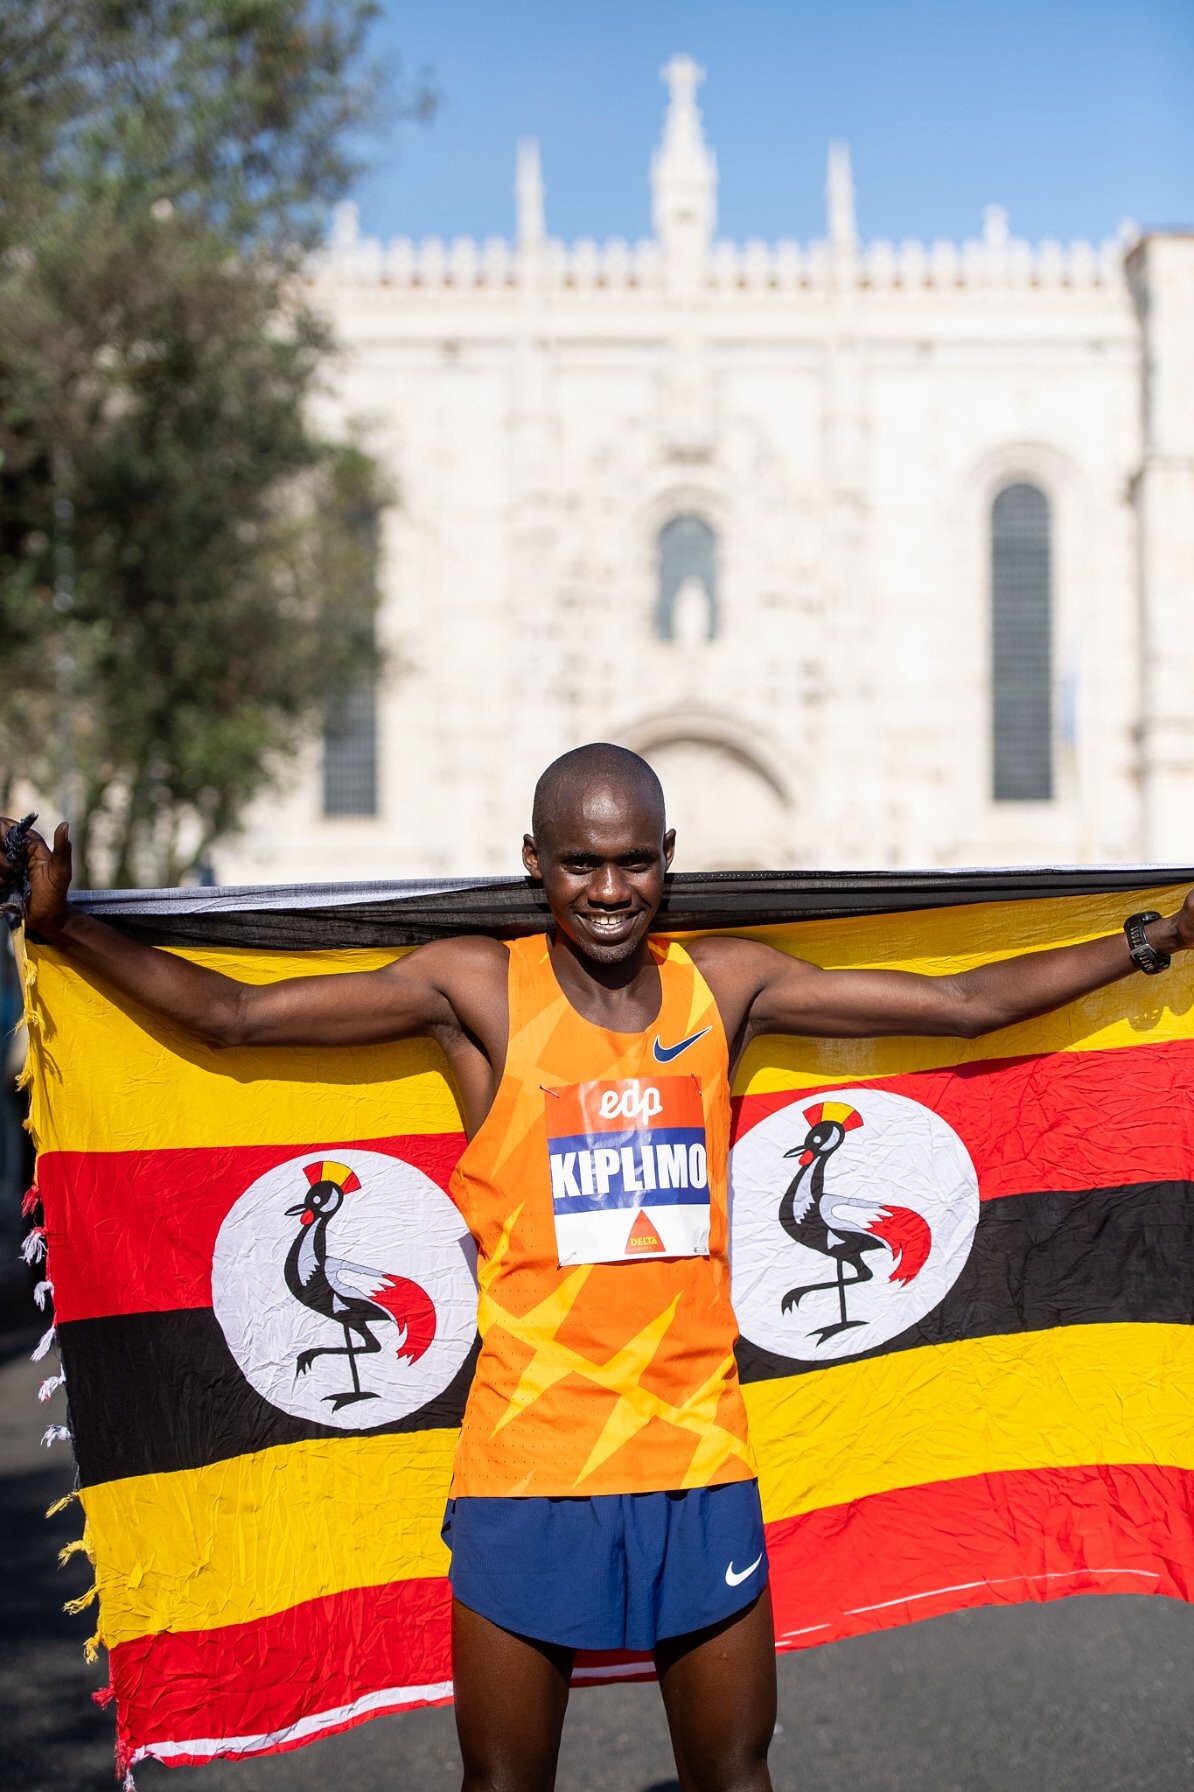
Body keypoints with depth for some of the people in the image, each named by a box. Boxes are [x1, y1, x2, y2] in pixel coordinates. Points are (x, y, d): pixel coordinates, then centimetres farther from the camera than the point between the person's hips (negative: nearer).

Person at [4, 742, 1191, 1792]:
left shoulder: (726, 984, 3)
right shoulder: (478, 989, -3)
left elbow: (966, 1003, 11)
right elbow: (234, 1015, 1)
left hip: (699, 1458, 2)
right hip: (527, 1462, -2)